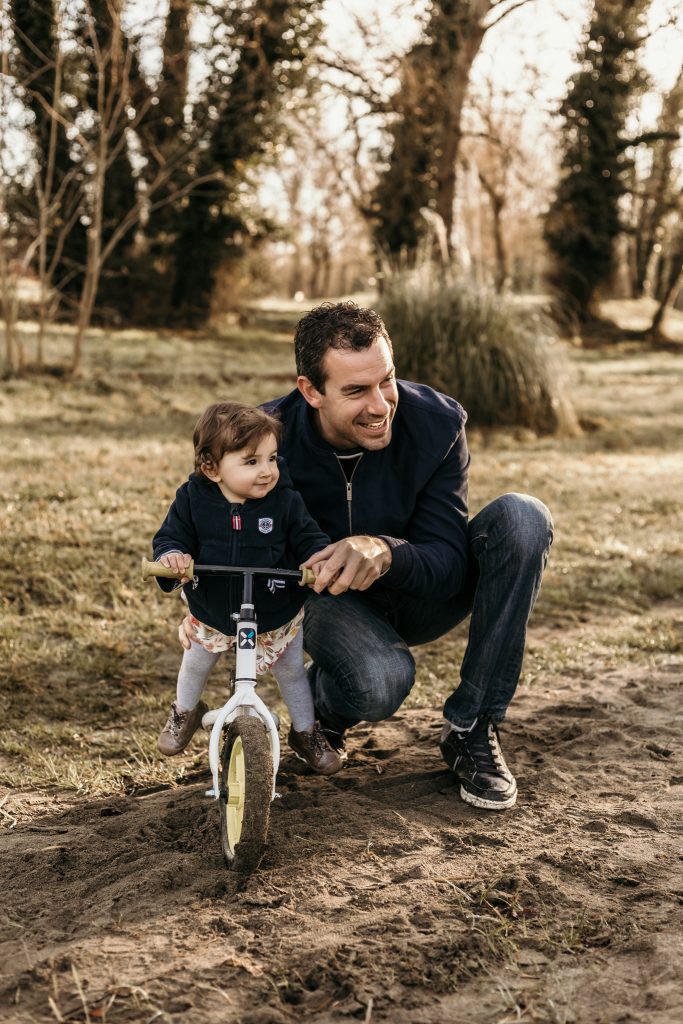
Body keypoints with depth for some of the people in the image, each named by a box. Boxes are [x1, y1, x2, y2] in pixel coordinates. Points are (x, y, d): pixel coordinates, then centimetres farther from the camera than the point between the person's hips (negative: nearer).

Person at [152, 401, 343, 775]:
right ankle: (184, 712, 56)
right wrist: (171, 556, -40)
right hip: (210, 615, 1)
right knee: (195, 665, 24)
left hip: (276, 618, -1)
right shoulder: (192, 498, -19)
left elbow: (309, 539, -14)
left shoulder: (285, 501, -20)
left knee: (292, 673, 16)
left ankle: (306, 732, 41)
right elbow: (170, 536, -16)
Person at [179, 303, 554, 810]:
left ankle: (472, 729, -15)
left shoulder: (437, 422, -21)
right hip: (327, 597, -2)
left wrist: (386, 552, -46)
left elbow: (449, 561, -23)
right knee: (378, 680, -39)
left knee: (523, 517, -27)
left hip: (420, 597, 3)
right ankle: (323, 704, 5)